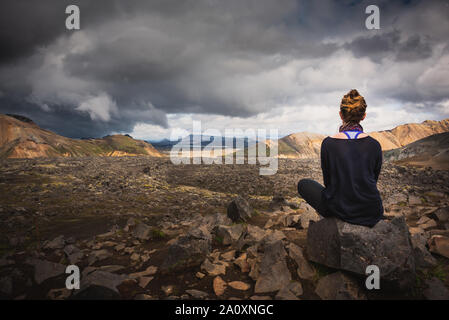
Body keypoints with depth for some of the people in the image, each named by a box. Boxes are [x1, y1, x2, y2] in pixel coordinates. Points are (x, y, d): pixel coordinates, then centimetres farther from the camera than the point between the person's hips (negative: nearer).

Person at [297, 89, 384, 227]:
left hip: (337, 210, -5)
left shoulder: (328, 143, -14)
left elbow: (328, 181, -1)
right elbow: (373, 181, 6)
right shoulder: (374, 145, -7)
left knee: (303, 184, 20)